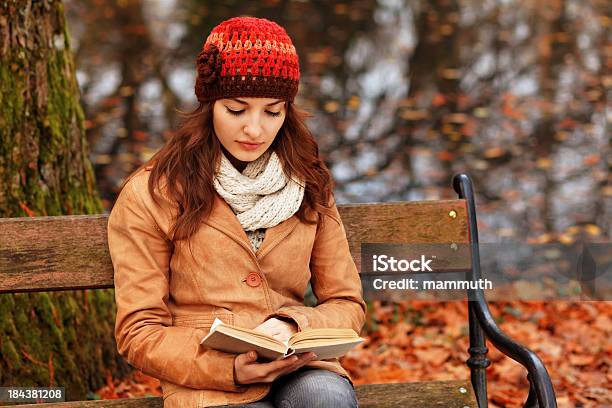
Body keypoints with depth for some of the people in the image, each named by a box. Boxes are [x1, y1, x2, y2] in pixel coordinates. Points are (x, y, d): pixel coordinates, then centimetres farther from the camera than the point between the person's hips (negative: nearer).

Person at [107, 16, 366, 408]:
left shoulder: (309, 185, 11)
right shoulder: (151, 195, 0)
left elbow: (347, 305, 13)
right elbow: (139, 332, -1)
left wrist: (293, 327, -10)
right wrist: (228, 368, -17)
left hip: (298, 368, 4)